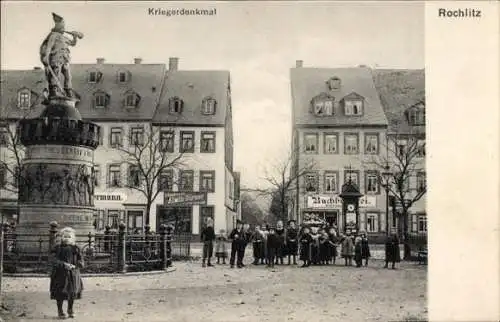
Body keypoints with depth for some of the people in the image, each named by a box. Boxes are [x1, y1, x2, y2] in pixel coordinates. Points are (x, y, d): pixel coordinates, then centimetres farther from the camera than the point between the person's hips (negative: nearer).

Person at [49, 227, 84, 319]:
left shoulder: (75, 248, 2)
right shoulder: (58, 248, -2)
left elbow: (81, 261, 1)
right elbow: (55, 260, -11)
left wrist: (74, 265, -19)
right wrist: (64, 264, -27)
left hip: (73, 273, 2)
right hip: (61, 273, -2)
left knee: (72, 291, 9)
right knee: (60, 292, 1)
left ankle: (70, 310, 29)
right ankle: (60, 311, 18)